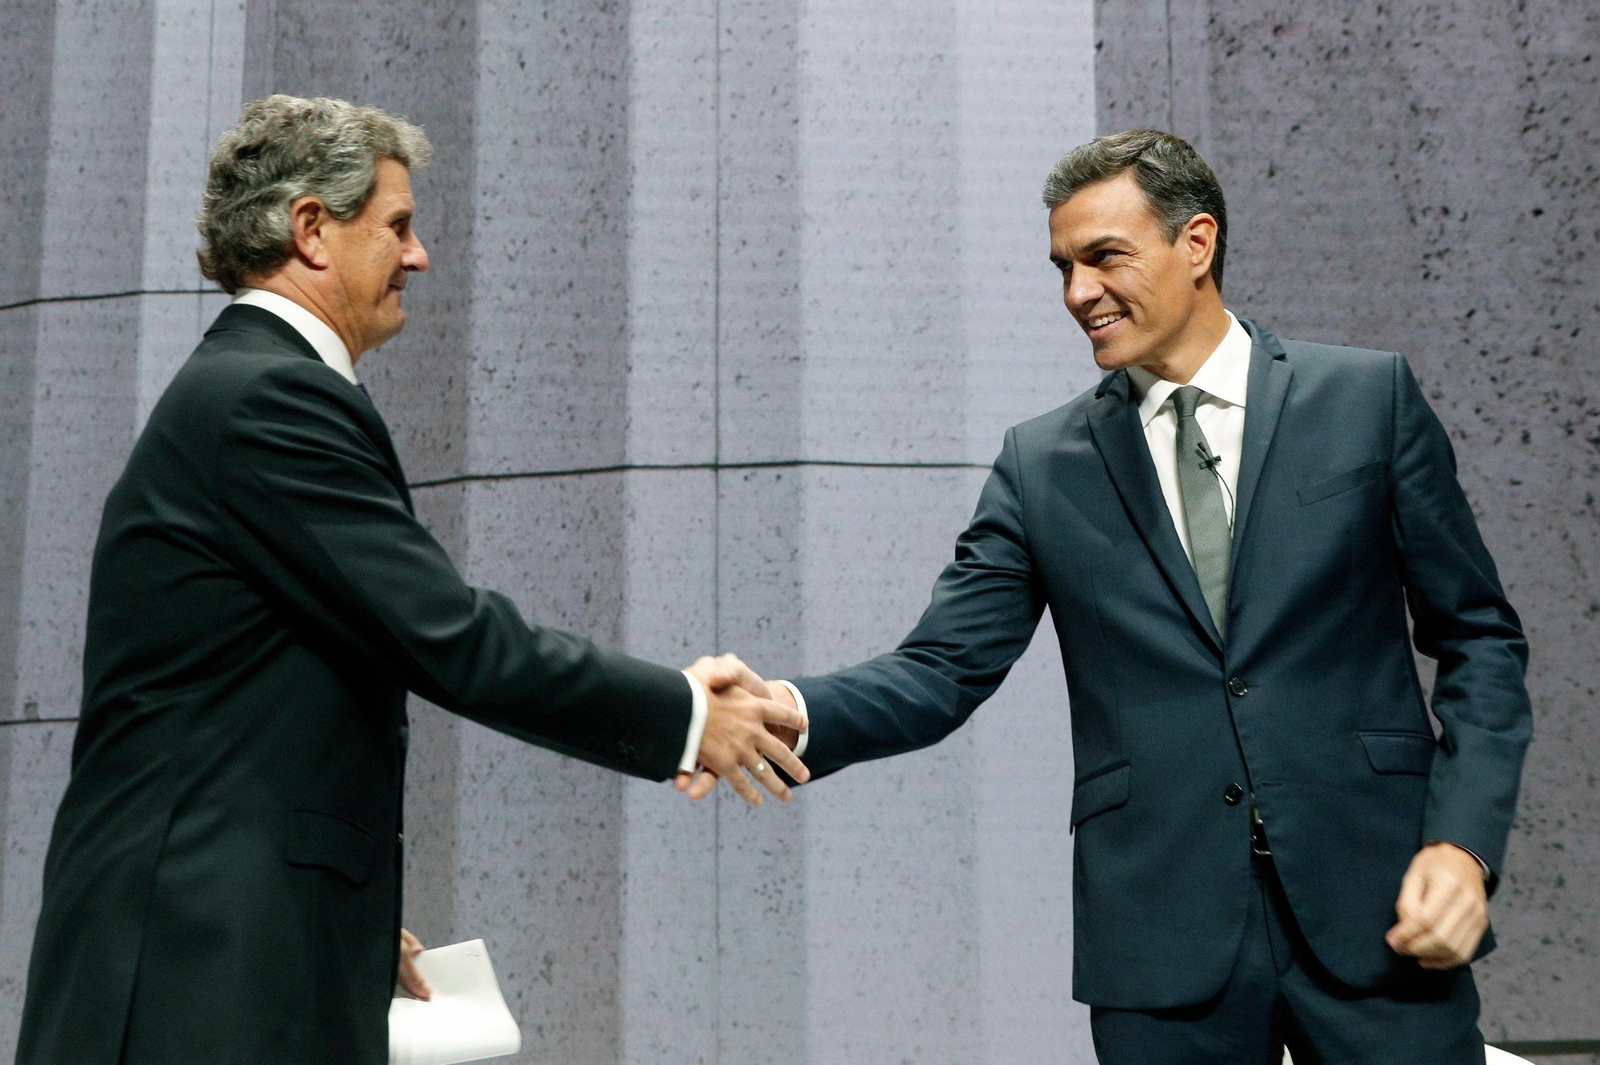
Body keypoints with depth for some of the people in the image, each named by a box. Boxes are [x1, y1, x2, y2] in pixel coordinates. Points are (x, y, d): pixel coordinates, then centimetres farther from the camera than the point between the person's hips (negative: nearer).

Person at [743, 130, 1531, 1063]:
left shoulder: (1369, 398, 4)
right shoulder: (1042, 466, 7)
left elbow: (1480, 638, 5)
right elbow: (944, 670, 1)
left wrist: (1465, 843, -7)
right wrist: (787, 713, -18)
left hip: (1373, 910, 0)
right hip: (1163, 941, 1)